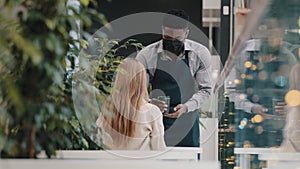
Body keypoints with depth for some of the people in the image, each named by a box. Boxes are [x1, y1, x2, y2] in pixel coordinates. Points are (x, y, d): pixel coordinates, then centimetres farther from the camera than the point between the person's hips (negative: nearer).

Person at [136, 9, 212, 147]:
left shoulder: (200, 54, -3)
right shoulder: (146, 55, -6)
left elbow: (205, 89, 1)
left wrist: (186, 107, -17)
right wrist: (150, 103, -24)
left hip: (187, 123, 1)